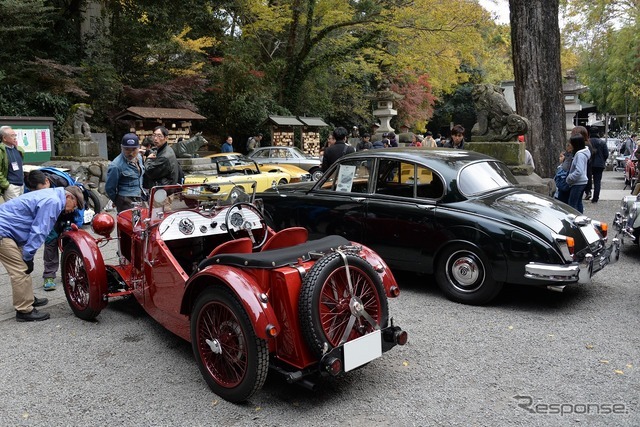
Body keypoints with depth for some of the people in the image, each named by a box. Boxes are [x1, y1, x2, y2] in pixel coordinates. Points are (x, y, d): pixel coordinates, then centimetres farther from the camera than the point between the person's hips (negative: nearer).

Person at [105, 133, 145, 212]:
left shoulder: (139, 157, 5)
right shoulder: (116, 166, -18)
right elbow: (109, 188, -12)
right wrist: (118, 203, 0)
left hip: (139, 199, 8)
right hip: (126, 203, -8)